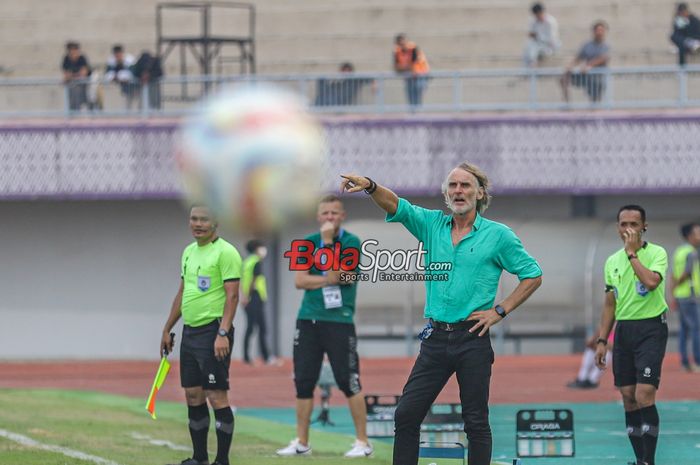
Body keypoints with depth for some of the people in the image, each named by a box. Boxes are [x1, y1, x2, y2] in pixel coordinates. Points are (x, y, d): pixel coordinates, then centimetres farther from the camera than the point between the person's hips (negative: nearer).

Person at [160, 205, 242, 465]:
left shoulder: (225, 252, -10)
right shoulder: (189, 252, 15)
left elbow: (232, 295, -15)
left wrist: (223, 334, -23)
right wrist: (167, 329, 22)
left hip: (213, 333, -8)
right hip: (190, 333, 8)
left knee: (216, 396, -8)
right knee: (193, 396, 9)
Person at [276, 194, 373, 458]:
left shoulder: (351, 242, -4)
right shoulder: (308, 243, 9)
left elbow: (334, 274, -16)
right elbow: (299, 281, -1)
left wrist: (328, 242, -16)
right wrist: (329, 280, -11)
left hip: (339, 320, -5)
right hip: (308, 318, 5)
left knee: (349, 382, -7)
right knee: (303, 382, 5)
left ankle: (363, 442, -1)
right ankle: (301, 443, 13)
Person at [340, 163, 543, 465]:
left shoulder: (498, 235, 0)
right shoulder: (432, 224, 9)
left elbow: (533, 275, 4)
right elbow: (396, 206, -5)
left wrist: (500, 311, -5)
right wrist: (370, 186, -25)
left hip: (473, 339, -4)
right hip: (435, 336, 4)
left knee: (476, 422, 1)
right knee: (406, 415, 0)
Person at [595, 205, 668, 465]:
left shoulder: (656, 253, -5)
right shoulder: (612, 262, 12)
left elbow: (651, 281, -25)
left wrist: (632, 253, -17)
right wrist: (602, 341, 14)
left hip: (650, 328, -6)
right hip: (623, 330, 6)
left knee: (644, 395, -16)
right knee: (628, 398, 4)